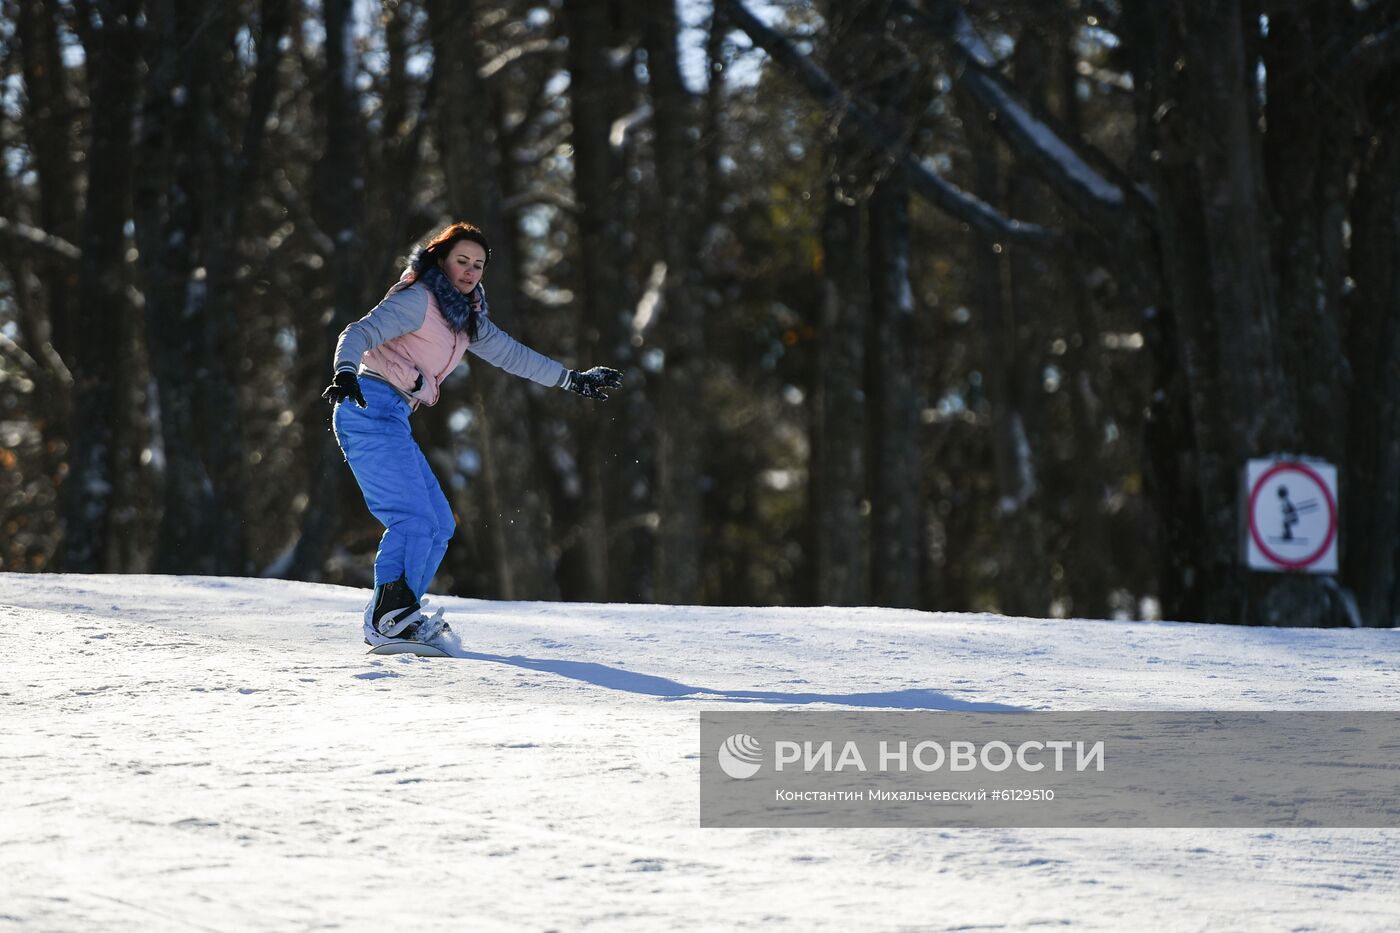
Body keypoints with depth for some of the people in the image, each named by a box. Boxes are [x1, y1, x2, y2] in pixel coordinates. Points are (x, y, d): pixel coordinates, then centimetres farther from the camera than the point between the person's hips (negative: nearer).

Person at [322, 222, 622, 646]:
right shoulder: (418, 300, -8)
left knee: (439, 526, 8)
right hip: (370, 409, -9)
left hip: (392, 420, 10)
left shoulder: (466, 317, 18)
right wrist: (345, 372, -38)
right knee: (415, 520, -20)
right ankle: (389, 615, -23)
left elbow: (509, 353, 29)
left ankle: (394, 618, 8)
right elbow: (360, 334, -18)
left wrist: (573, 379, 32)